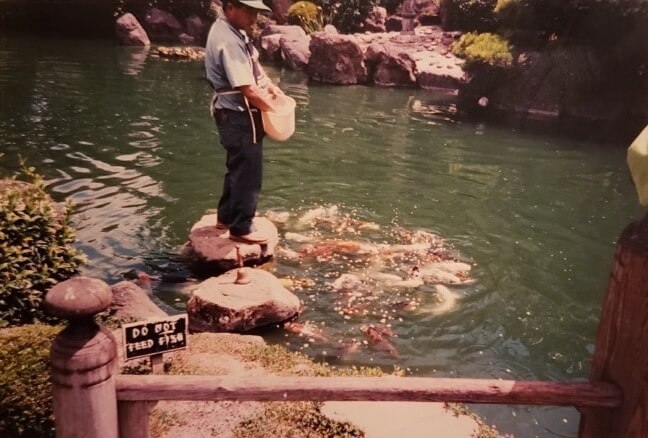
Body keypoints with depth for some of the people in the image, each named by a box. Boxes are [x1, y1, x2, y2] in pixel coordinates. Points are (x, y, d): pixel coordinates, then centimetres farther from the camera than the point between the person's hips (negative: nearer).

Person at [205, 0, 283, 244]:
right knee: (248, 172, 0)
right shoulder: (228, 41, -24)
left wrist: (271, 87, 2)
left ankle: (226, 217, 35)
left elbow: (253, 66, 17)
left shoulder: (232, 32, 8)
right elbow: (247, 89, -26)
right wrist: (273, 109, -12)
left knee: (238, 168, 21)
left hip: (236, 114, 11)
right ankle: (241, 229, 12)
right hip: (239, 115, -11)